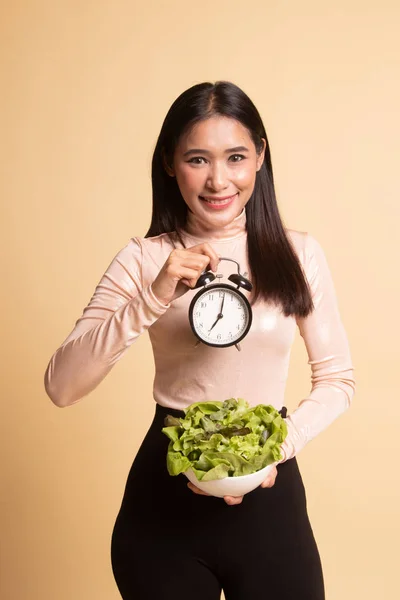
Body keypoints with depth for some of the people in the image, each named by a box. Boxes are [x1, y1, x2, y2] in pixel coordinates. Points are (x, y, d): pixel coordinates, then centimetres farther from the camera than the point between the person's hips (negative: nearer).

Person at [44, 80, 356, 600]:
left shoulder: (299, 254, -4)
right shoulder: (144, 258, -6)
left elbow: (338, 378, 2)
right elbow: (61, 386, -13)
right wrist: (152, 299, -25)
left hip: (268, 494, 1)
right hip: (164, 496, 0)